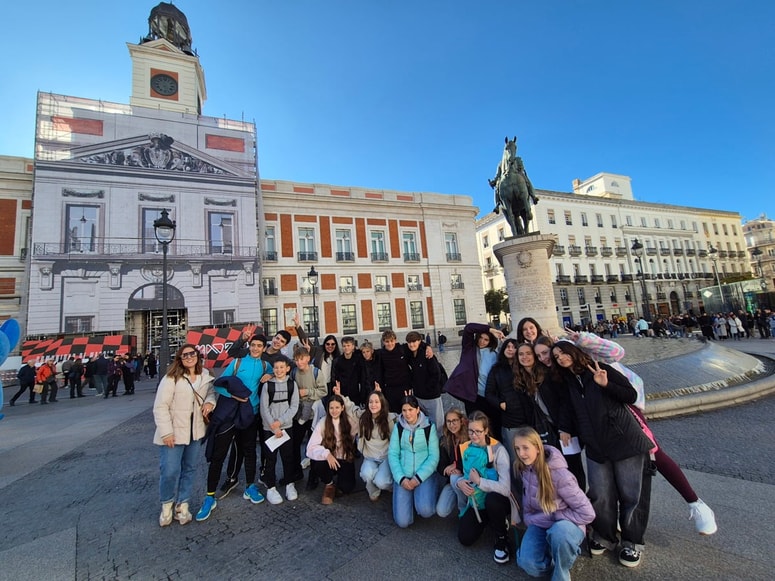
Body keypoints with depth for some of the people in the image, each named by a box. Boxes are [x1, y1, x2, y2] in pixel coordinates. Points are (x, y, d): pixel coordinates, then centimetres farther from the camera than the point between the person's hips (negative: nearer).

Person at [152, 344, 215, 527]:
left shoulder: (205, 376, 2)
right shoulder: (171, 378, -13)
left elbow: (211, 392, 18)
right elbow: (160, 406, -13)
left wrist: (209, 402, -6)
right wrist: (166, 432, -17)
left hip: (195, 432, 5)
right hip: (173, 433, -4)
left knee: (189, 469, 13)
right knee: (170, 471, -2)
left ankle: (182, 504, 30)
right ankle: (167, 505, 25)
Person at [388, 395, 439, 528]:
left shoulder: (429, 427, -5)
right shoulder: (398, 427, 1)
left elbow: (434, 456, -7)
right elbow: (392, 454, -1)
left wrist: (418, 478, -15)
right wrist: (401, 478, -13)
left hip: (424, 474, -1)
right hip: (403, 475, 2)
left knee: (425, 511, -25)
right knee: (403, 521, -10)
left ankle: (421, 496, 9)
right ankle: (411, 497, 19)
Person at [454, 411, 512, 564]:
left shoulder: (498, 450, -23)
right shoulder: (464, 449, -6)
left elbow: (505, 487, -31)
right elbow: (456, 474, 5)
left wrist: (478, 481, -23)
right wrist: (459, 482, -18)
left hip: (496, 501, -5)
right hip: (476, 502, 5)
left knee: (492, 499, -37)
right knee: (465, 539, -9)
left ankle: (501, 539, -7)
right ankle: (489, 520, 22)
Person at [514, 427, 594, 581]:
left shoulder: (559, 474, -28)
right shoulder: (522, 469, -9)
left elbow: (587, 513, -22)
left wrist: (554, 517, -19)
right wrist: (529, 519, -1)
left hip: (566, 525, -4)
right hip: (540, 525, 4)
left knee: (559, 531, -39)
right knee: (528, 564, -21)